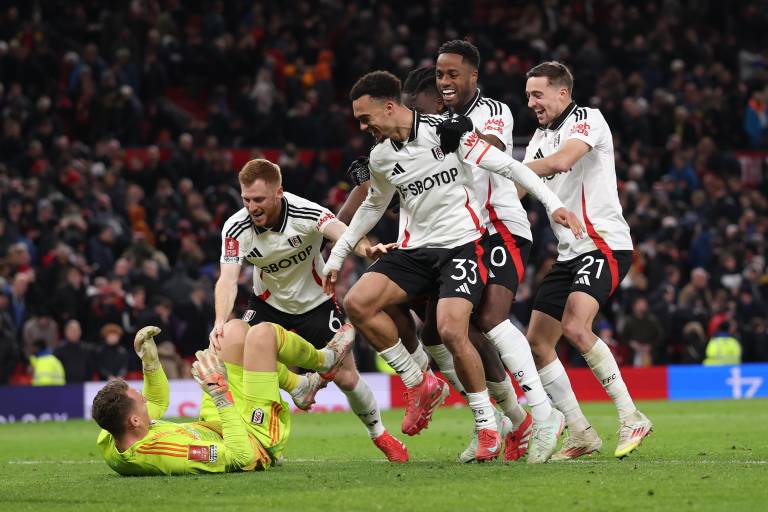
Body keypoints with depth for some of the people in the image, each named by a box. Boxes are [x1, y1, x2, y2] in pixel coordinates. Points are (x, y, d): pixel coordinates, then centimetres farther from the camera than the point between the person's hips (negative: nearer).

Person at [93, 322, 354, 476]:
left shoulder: (107, 443, -21)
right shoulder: (169, 452, -46)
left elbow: (157, 403, 2)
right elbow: (241, 455, -35)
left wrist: (149, 360, -8)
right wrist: (221, 394, -36)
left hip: (213, 427, 8)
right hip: (257, 441, -8)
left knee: (236, 329, 9)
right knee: (262, 333, -7)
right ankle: (325, 360, 25)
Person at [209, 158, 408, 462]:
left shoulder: (305, 213, -27)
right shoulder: (235, 229, -20)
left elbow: (341, 232, -44)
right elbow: (228, 279, -28)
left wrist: (367, 248, -67)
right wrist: (220, 322, -47)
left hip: (316, 302, -2)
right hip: (268, 304, 2)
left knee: (347, 378, -4)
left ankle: (379, 434, 23)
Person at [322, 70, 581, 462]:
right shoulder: (380, 158, 7)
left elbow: (505, 163, -3)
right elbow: (373, 205, 26)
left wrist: (552, 203, -6)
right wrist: (338, 254, 26)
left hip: (462, 242, -6)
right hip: (415, 249, 6)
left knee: (451, 331, -24)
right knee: (357, 303, -16)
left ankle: (487, 424, -6)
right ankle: (420, 385, -1)